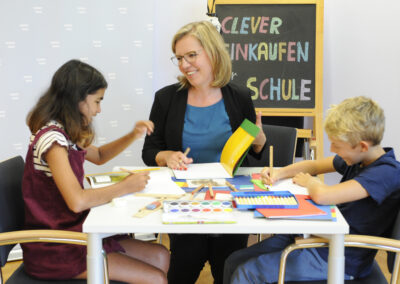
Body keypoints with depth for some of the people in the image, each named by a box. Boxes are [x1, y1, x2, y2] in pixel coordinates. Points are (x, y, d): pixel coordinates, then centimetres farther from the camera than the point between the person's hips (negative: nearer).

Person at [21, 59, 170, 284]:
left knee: (161, 257, 6)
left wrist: (133, 135, 11)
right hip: (55, 251, -10)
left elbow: (98, 156, 28)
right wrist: (126, 186, -16)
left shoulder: (64, 133, 8)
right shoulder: (52, 138, -21)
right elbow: (77, 201, -31)